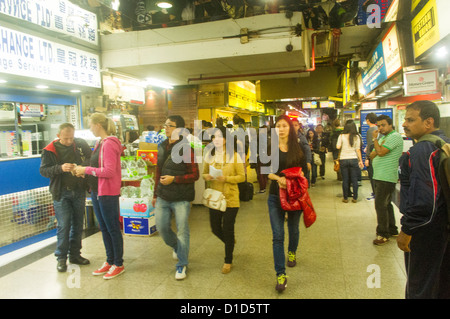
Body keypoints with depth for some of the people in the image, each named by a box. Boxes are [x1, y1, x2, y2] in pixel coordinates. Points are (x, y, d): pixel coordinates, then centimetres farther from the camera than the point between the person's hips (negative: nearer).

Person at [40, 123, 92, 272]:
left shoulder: (81, 144, 1)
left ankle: (75, 254, 25)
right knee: (63, 226, -2)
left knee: (78, 224, 11)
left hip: (79, 191, 3)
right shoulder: (50, 150, -5)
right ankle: (61, 257, 13)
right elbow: (43, 170, -7)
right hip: (61, 193, -3)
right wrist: (60, 168, -25)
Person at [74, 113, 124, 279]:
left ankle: (119, 264, 17)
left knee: (113, 229, 3)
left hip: (108, 193, -10)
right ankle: (109, 261, 31)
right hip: (97, 191, 10)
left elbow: (109, 171, -23)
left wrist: (87, 170, -15)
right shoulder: (100, 143, 12)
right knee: (104, 228, 17)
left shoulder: (109, 144, -17)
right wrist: (84, 172, 0)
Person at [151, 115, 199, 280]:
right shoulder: (162, 147, 8)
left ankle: (181, 265, 19)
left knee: (182, 231, 2)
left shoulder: (186, 149, -13)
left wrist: (173, 179, -20)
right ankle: (176, 247, 41)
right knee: (162, 227, 10)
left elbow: (194, 175, -12)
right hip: (163, 197, 6)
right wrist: (155, 194, 17)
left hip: (181, 198, -6)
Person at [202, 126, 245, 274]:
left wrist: (226, 178, -22)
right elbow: (204, 173, 13)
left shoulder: (234, 155, -8)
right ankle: (230, 242, 46)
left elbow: (242, 177, -7)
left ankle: (228, 261, 25)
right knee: (215, 229, 11)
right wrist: (207, 177, -11)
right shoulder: (209, 155, 3)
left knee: (228, 230, 4)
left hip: (230, 198, -4)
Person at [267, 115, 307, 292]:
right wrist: (279, 178, -20)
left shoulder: (298, 148, 1)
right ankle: (280, 274, 3)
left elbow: (303, 170, 3)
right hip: (276, 196, -1)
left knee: (293, 229, 20)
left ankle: (292, 252, 50)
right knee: (278, 236, -4)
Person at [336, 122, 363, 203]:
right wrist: (360, 160, 6)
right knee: (354, 179, 7)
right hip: (353, 159, 0)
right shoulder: (356, 137, 2)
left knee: (345, 180, 6)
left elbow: (338, 147, -7)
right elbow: (358, 150, 1)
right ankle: (355, 198, 11)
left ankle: (345, 198, 10)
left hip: (343, 159, 0)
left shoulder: (341, 136, -1)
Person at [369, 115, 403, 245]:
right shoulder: (382, 137, 19)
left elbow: (381, 152, -23)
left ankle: (383, 234, 2)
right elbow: (372, 155, 12)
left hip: (386, 178, -10)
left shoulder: (395, 136, -12)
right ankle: (392, 230, 29)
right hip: (379, 176, 10)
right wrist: (379, 146, -7)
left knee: (380, 205, -8)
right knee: (386, 204, 17)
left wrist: (374, 139, -9)